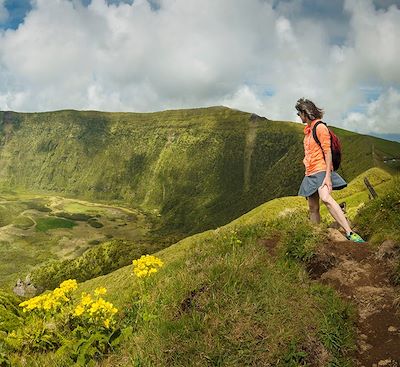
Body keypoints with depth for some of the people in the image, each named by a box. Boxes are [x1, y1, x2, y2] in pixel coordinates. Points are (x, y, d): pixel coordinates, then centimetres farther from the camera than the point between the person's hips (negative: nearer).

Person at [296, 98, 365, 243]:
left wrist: (328, 176, -22)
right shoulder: (308, 129, 18)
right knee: (313, 209, 9)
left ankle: (350, 233, -36)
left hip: (320, 170, -9)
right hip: (310, 173, 9)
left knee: (325, 198, -32)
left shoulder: (320, 127, -8)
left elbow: (327, 152, -15)